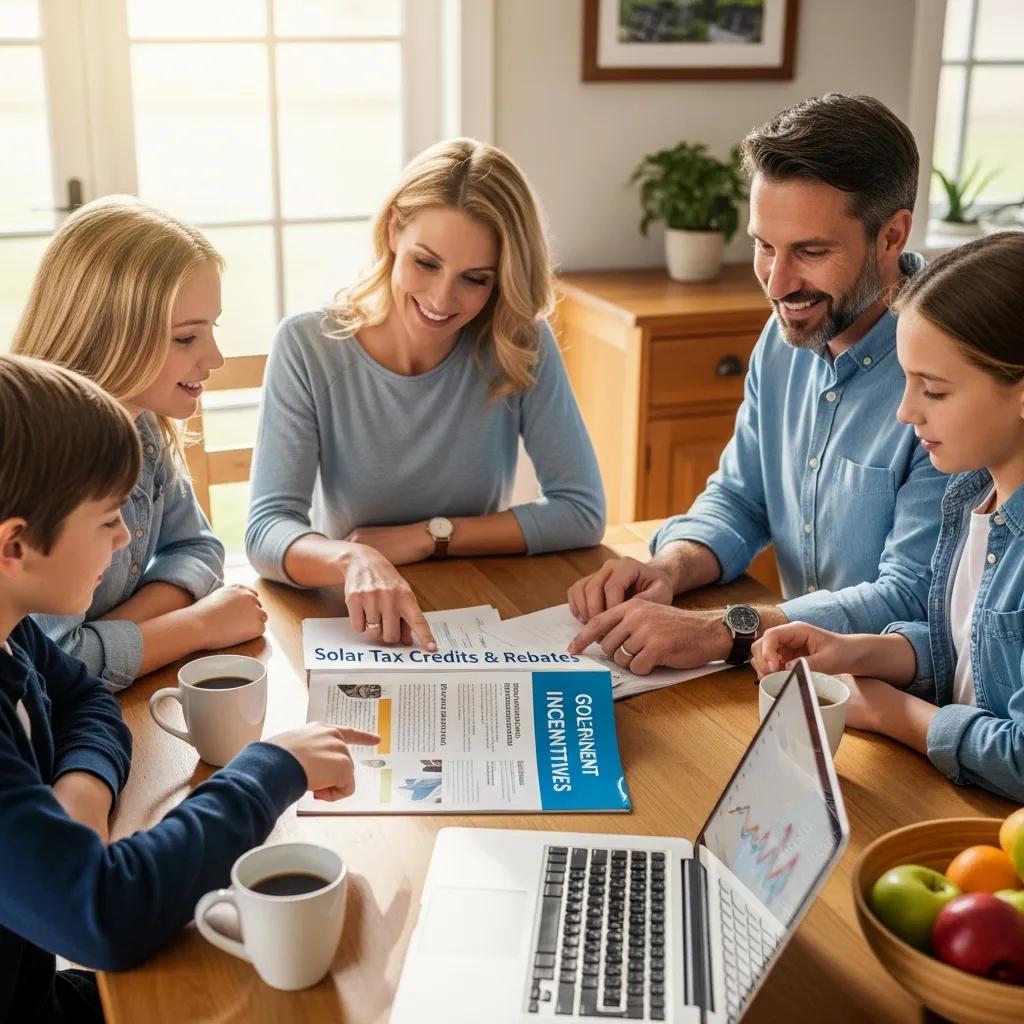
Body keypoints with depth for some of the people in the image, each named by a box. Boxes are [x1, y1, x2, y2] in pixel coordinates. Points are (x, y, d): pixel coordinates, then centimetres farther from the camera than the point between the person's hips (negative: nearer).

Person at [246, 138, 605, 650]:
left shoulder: (521, 346, -8)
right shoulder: (308, 346, -11)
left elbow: (582, 511, -6)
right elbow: (267, 530, -17)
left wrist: (427, 536, -13)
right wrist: (352, 559, -37)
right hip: (346, 621, 1)